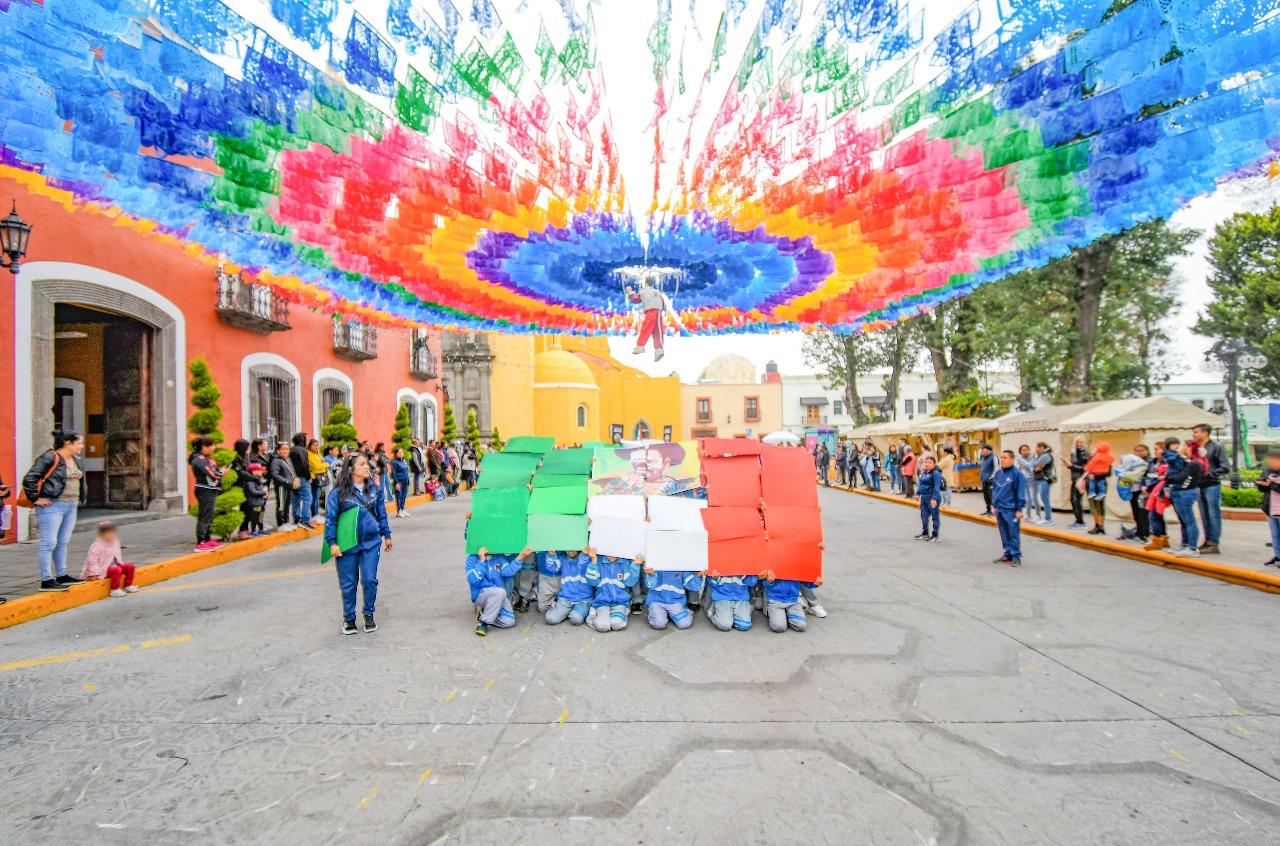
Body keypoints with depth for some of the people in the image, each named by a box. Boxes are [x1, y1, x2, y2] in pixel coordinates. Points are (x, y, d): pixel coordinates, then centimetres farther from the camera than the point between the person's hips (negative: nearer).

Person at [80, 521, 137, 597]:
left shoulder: (115, 543, 7)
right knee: (117, 570, -33)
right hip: (102, 569, -9)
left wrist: (120, 563, 13)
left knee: (130, 567, -2)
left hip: (113, 565, 9)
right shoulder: (96, 546, -19)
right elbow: (92, 560, -21)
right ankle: (114, 590, -23)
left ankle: (127, 586, 10)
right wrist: (93, 573, -22)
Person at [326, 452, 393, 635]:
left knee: (370, 580, 1)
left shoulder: (374, 489, 3)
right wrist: (332, 543, -10)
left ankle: (369, 615, 21)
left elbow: (381, 513, 13)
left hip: (371, 542, 2)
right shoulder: (338, 492, -9)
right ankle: (349, 619, 26)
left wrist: (386, 535, 17)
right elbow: (330, 518, -6)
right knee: (348, 584, 8)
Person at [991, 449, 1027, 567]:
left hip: (1011, 510, -7)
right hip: (999, 509, 7)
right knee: (1004, 534, 13)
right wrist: (994, 505, 16)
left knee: (1014, 534, -1)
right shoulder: (998, 473, 9)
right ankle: (1008, 554, 23)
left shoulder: (1017, 474, -11)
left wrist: (1019, 509, -13)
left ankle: (1016, 556, 7)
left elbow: (1021, 493, -12)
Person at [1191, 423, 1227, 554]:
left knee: (1214, 515, -1)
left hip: (1212, 486, -6)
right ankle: (1207, 541, 20)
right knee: (1204, 516, 12)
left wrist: (1209, 474, -14)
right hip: (1200, 486, 6)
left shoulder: (1216, 447, -8)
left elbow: (1225, 468, -10)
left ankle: (1214, 544, 2)